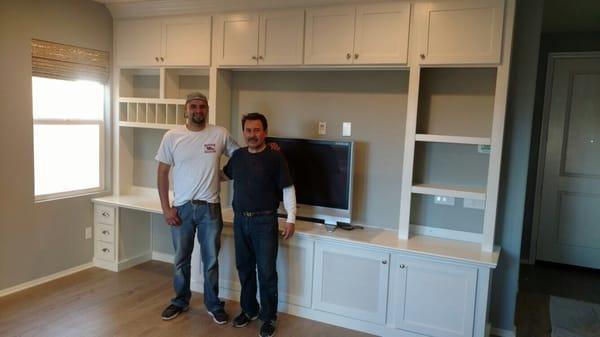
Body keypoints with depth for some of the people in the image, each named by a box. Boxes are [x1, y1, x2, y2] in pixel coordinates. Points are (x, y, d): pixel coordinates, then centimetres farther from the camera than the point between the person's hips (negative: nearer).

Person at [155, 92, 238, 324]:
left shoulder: (220, 134, -4)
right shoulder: (172, 136, -4)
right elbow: (162, 173, 0)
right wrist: (166, 207, -5)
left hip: (210, 208, 0)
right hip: (182, 208, 1)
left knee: (211, 261, 11)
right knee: (181, 260, 15)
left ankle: (214, 305, 28)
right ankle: (180, 302, 35)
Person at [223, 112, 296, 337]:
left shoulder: (275, 157, -9)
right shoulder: (238, 156, 6)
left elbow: (288, 189, -7)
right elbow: (223, 175, 25)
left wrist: (291, 219, -11)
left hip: (265, 221, -5)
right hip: (240, 219, 5)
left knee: (266, 271, 1)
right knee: (244, 268, 15)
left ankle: (269, 317, 17)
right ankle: (249, 310, 33)